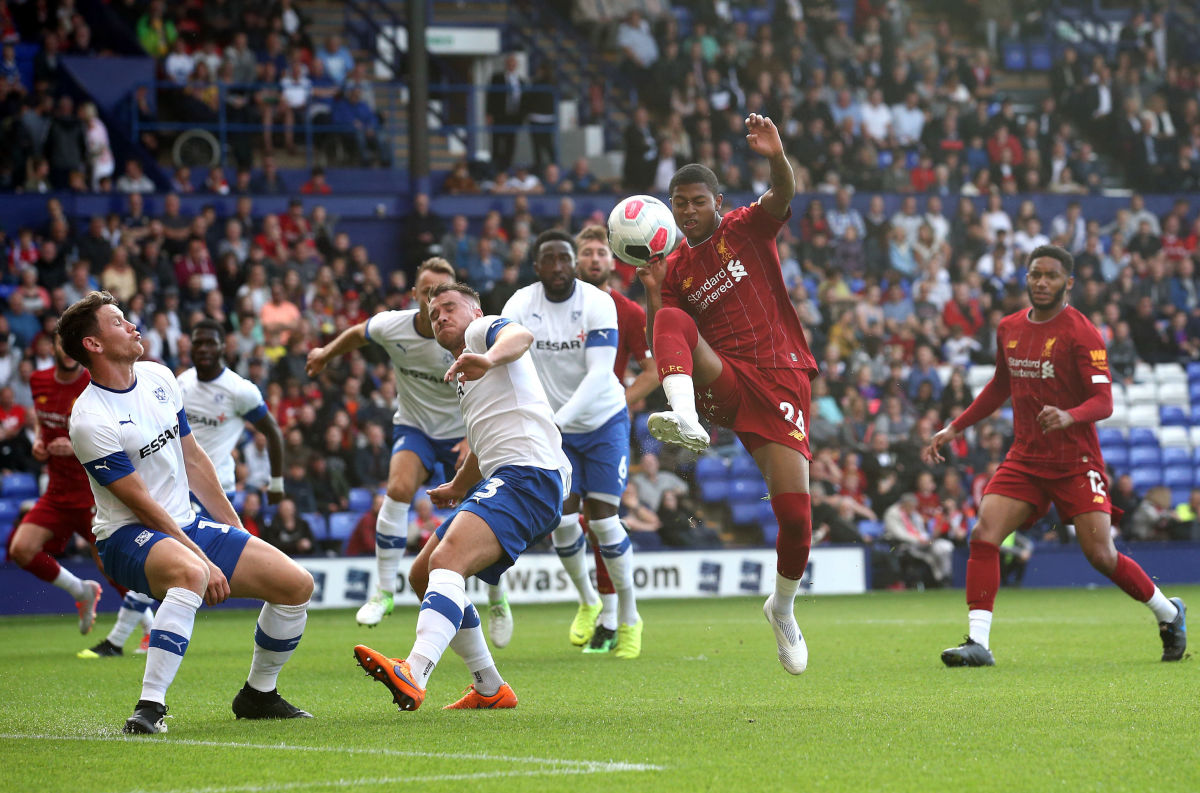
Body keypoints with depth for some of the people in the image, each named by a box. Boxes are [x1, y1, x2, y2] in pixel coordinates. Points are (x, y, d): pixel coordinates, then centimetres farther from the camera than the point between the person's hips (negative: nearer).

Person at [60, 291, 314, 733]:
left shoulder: (158, 378, 6)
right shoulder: (90, 420, -19)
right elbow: (144, 506, -19)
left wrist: (234, 530, 17)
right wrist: (206, 562, -20)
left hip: (188, 526, 8)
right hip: (129, 537, -8)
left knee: (296, 585, -2)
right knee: (191, 574, -41)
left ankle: (258, 695, 17)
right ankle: (150, 705, -40)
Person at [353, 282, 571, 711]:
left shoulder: (483, 328, 5)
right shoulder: (463, 375, 31)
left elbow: (521, 336, -21)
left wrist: (489, 358, -43)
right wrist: (458, 487, 62)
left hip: (528, 473, -11)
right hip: (501, 480, 11)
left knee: (446, 559, -30)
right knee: (422, 575, 16)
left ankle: (413, 675, -51)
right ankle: (490, 689, 18)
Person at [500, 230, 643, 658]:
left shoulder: (598, 305, -20)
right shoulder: (520, 306, -12)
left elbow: (599, 374, -28)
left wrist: (559, 419, -40)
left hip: (603, 420, -2)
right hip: (554, 427, 2)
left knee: (603, 518, -9)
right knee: (562, 518, -6)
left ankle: (628, 619, 7)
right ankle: (588, 602, 21)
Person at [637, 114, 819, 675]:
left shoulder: (746, 228, 8)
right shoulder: (675, 270, 14)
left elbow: (783, 194, -13)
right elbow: (659, 344, 9)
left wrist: (777, 157, -35)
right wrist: (651, 288, -6)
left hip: (779, 377, -2)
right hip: (719, 382, 2)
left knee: (794, 512, -12)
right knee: (673, 320, -29)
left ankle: (783, 608, 15)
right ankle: (686, 419, -53)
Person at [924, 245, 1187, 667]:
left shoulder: (1081, 333, -10)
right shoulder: (1009, 329, 8)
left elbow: (1104, 402, -16)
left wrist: (1069, 416, -36)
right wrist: (953, 429, 21)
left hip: (1075, 462, -5)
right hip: (1025, 459, 5)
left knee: (1101, 555, -6)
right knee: (983, 536, -14)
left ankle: (1169, 613, 19)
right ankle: (978, 643, -14)